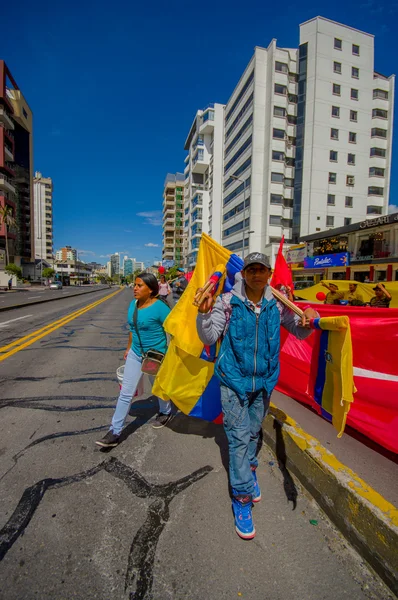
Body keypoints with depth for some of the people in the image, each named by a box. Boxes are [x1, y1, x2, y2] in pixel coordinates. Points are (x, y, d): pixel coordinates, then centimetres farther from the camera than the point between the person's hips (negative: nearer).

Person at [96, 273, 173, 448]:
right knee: (125, 393, 5)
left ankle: (166, 413, 48)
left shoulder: (159, 307, -21)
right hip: (135, 354, 6)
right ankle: (115, 432, 15)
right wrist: (128, 348, 17)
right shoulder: (133, 304, 0)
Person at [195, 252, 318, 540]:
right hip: (234, 379, -3)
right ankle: (242, 497, 22)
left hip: (264, 380, 3)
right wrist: (204, 314, -30)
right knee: (239, 436, 1)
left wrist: (308, 320, -17)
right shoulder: (228, 302, -14)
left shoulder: (278, 304, -5)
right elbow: (209, 338, -12)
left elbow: (299, 332, 6)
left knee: (254, 431, 22)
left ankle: (249, 468, 50)